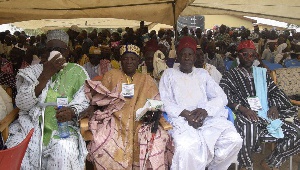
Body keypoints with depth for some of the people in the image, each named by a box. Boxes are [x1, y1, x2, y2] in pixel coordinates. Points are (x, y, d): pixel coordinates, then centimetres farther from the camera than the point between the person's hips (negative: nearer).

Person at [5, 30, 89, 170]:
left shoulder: (76, 72, 7)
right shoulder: (32, 72, 9)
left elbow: (85, 101, 5)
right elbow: (22, 104, -5)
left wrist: (73, 110, -19)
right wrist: (45, 76, -14)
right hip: (32, 126, 1)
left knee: (64, 153, -31)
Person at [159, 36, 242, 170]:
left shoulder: (202, 73, 21)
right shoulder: (169, 74, 15)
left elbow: (221, 97, 11)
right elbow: (165, 102, 1)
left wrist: (205, 110, -10)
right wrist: (185, 113, -15)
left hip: (207, 117, 4)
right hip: (182, 118, -3)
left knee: (234, 140, -22)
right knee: (187, 148, -36)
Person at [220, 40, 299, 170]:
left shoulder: (262, 72, 23)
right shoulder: (230, 75, 7)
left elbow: (275, 91, 19)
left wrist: (274, 106, -3)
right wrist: (242, 108, -22)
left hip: (266, 115, 5)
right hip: (245, 116, -5)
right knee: (249, 129, -40)